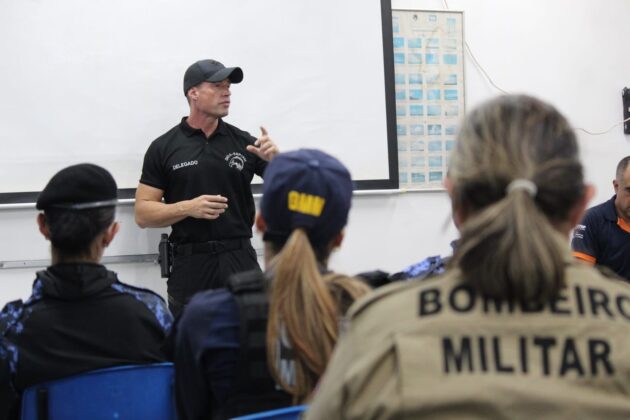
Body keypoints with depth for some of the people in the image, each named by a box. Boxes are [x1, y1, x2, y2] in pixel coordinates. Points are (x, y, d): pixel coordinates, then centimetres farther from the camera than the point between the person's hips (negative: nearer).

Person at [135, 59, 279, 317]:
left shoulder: (243, 142, 7)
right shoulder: (163, 148, 3)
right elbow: (143, 214, 1)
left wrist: (276, 159, -13)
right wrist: (188, 208, -15)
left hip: (241, 260, 1)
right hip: (189, 266, -1)